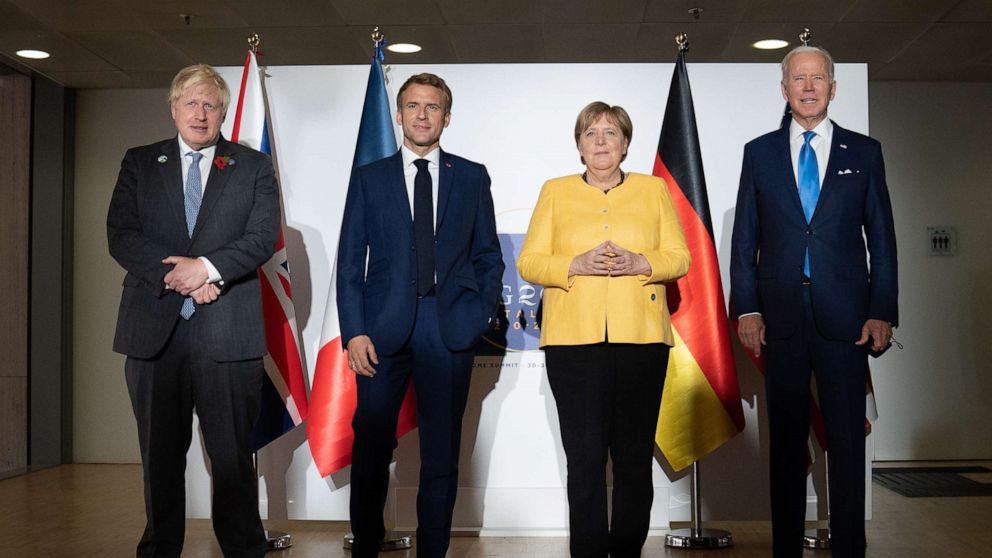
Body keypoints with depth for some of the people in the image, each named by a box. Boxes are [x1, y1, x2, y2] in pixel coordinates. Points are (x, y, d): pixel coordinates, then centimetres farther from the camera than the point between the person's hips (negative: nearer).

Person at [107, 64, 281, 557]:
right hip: (154, 330, 2)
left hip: (226, 331, -2)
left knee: (233, 456, 1)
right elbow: (120, 234, 2)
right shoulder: (139, 163, 13)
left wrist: (207, 268, -16)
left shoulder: (253, 167, 9)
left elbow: (263, 237, -3)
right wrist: (176, 276, -12)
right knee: (160, 456, 12)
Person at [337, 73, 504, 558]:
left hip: (450, 330, 1)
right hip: (384, 328, 0)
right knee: (371, 449, 4)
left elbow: (488, 256, 12)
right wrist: (354, 331, -5)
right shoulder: (369, 178, 9)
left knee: (442, 454, 7)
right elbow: (350, 261, 4)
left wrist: (482, 314, 0)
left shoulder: (472, 177, 11)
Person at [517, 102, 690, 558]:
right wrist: (575, 265, -12)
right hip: (574, 339, -1)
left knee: (635, 455, 4)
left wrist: (641, 263, -11)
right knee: (584, 456, -2)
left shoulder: (654, 189, 14)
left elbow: (680, 258, 9)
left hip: (641, 337, 1)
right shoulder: (555, 192, 12)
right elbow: (528, 262, 5)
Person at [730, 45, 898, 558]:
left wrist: (882, 312, -2)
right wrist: (746, 308, -2)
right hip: (780, 316, 1)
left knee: (846, 437, 4)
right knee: (786, 437, 8)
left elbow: (881, 239, 6)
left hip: (843, 315, 0)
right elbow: (745, 238, 6)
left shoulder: (864, 152, 8)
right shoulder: (759, 152, 9)